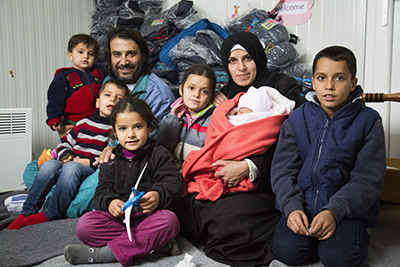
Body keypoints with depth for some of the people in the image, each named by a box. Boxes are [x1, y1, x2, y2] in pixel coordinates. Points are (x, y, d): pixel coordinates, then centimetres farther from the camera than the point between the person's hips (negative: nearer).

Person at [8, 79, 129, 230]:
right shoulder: (84, 123, 18)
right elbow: (65, 143, 23)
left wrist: (89, 162, -13)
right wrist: (66, 156, 1)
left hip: (92, 170, -4)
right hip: (72, 162, 5)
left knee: (71, 168, -33)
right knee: (49, 165, -24)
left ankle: (51, 214, -25)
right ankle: (27, 213, -17)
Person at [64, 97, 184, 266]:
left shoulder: (159, 155, 3)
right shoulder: (111, 160, 13)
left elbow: (174, 184, -6)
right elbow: (102, 191, 8)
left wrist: (159, 196, -29)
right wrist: (110, 202, -17)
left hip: (149, 215, -2)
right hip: (119, 217, 3)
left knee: (169, 220, -34)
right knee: (85, 224, -22)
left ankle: (102, 253, -30)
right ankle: (156, 242, -24)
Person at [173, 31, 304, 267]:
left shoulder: (284, 87, 1)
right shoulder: (226, 93, 18)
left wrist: (250, 167, -21)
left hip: (267, 180, -5)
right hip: (226, 179, 6)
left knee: (229, 218, -30)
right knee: (186, 206, -20)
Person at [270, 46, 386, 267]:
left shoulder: (368, 122, -3)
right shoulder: (297, 119, 1)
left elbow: (368, 179, -8)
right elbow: (282, 169, -1)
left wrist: (334, 211, -21)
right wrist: (292, 207, -17)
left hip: (349, 207, -1)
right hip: (302, 204, 2)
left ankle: (354, 237, 9)